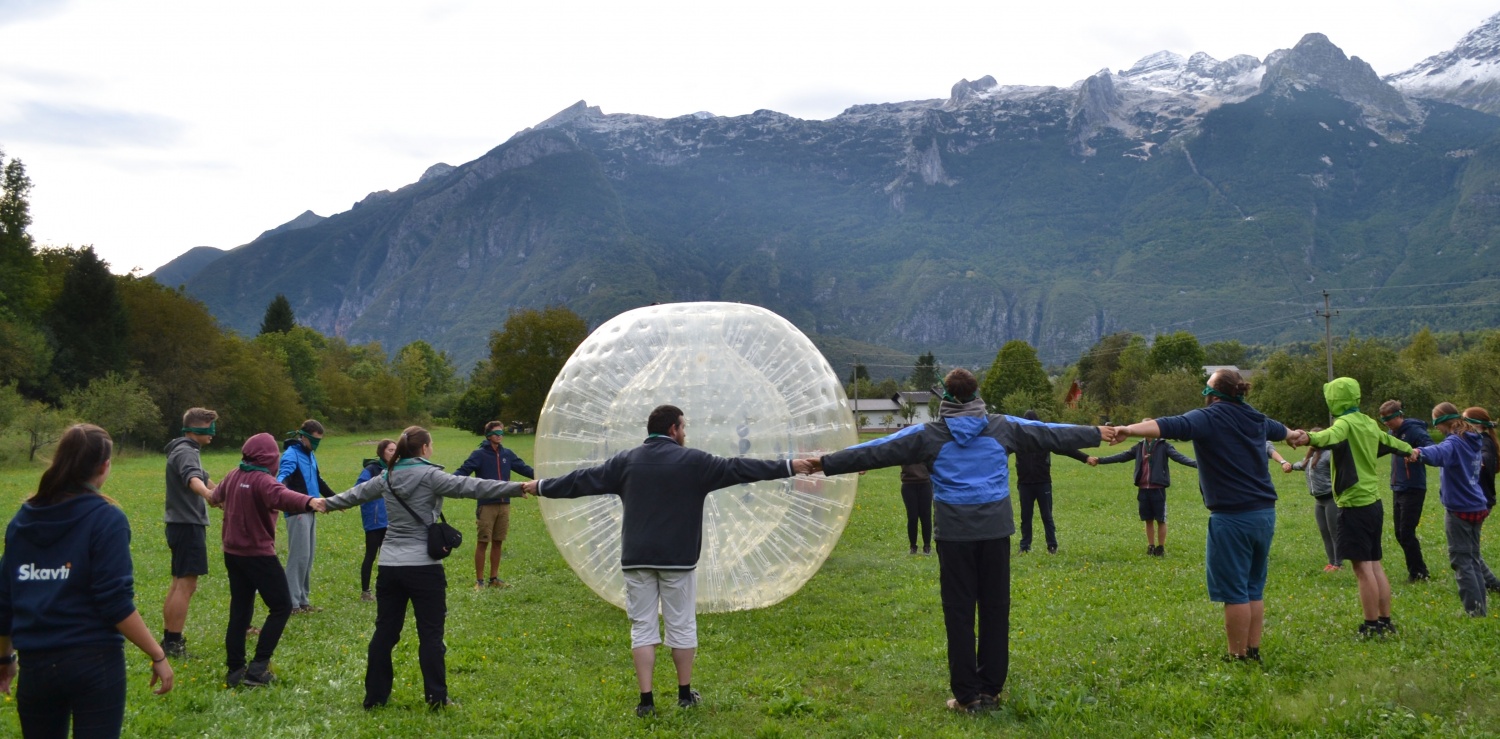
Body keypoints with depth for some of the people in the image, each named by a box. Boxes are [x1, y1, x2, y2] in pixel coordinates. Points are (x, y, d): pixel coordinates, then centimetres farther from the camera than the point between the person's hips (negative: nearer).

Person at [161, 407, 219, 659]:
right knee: (186, 584, -10)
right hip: (188, 525, -11)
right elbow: (192, 477, -38)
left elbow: (202, 476, 34)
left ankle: (168, 638, 22)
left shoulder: (186, 450, 18)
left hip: (181, 524, 11)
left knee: (179, 583, 15)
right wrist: (207, 493, -57)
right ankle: (174, 643, -9)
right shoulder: (185, 452, -16)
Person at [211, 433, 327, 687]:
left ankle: (235, 670, 15)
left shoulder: (233, 477, 7)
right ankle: (258, 667, -4)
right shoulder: (262, 480, -19)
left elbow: (217, 495, 31)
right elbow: (282, 496, -43)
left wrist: (218, 499, 57)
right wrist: (308, 502, -62)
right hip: (258, 554, -8)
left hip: (233, 552, 8)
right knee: (281, 607, 1)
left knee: (240, 610, 13)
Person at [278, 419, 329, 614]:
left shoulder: (311, 455, 16)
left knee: (308, 556, 11)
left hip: (311, 512, 9)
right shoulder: (292, 454, -11)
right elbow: (282, 476, -29)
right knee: (299, 556, -9)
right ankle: (292, 603, -4)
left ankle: (303, 600, 18)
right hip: (297, 512, -9)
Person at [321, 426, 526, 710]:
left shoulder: (387, 478, 9)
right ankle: (436, 697, 3)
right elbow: (472, 486, -17)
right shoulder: (430, 476, -8)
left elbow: (355, 493, 24)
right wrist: (519, 488, -21)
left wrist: (324, 504, 43)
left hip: (389, 566, 6)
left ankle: (375, 695, 17)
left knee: (384, 632, 12)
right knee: (430, 633, 1)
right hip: (424, 567, -5)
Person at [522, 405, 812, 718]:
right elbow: (738, 468, -4)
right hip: (677, 559, -2)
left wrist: (542, 487, 25)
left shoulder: (626, 461, 6)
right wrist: (789, 467, 0)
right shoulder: (692, 461, -3)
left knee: (643, 627, 6)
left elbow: (584, 479, 11)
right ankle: (685, 694, 19)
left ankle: (646, 699, 4)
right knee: (682, 625, 9)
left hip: (637, 559, 2)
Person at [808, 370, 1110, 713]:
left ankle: (967, 695, 5)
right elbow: (1050, 434, 14)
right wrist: (1096, 433, 27)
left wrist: (826, 463, 3)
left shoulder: (929, 435, -2)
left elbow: (878, 451, -1)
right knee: (995, 609, 10)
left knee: (959, 613, 4)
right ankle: (990, 689, 16)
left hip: (954, 533, -1)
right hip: (995, 530, 2)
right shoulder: (1003, 427, 3)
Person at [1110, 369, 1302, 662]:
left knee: (1234, 591, 0)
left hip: (1233, 517, -8)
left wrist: (1129, 429, -42)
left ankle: (1239, 657, 6)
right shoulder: (1256, 419, 14)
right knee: (1254, 589, 16)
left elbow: (1171, 426, -29)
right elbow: (1279, 429, 38)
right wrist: (1295, 434, 62)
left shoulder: (1209, 418, -10)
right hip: (1265, 513, 8)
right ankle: (1253, 650, 23)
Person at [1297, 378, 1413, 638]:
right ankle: (1386, 622, 19)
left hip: (1354, 505, -9)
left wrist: (1310, 438, -60)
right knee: (1375, 565, 14)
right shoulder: (1369, 423, 12)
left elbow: (1330, 436, -39)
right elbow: (1389, 441, 33)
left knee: (1363, 568, -4)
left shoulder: (1345, 424, -14)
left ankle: (1372, 627, -1)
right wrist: (1408, 449, 55)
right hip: (1373, 503, 9)